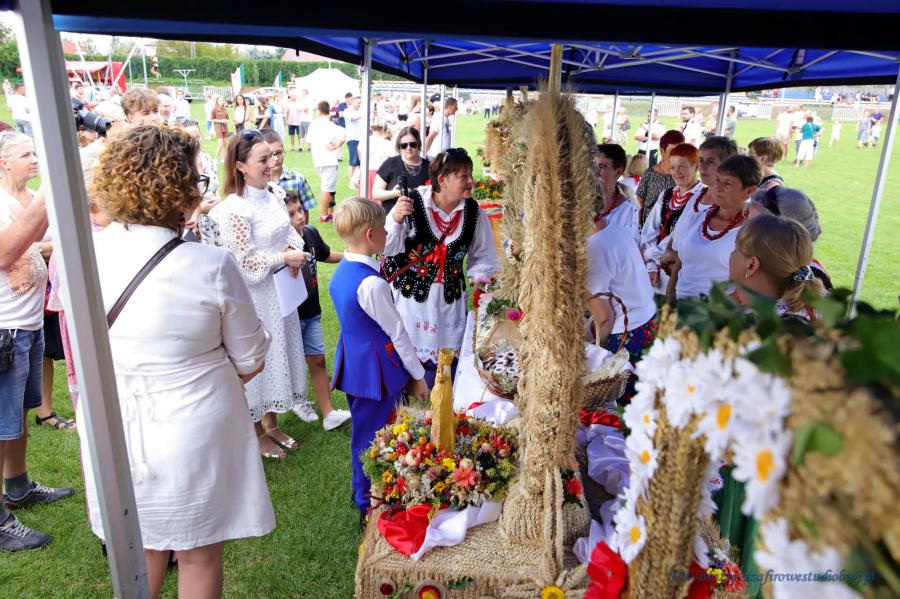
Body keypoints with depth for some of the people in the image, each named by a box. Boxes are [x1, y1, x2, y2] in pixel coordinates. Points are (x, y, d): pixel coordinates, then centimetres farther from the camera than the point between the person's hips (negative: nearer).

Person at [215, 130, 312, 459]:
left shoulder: (274, 194, 2)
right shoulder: (235, 209, -21)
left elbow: (289, 231, 14)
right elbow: (244, 262, -22)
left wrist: (294, 250, -6)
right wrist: (284, 259, -19)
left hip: (281, 291, 8)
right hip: (254, 296, -8)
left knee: (278, 353, 19)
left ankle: (271, 423, 38)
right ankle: (256, 433, 29)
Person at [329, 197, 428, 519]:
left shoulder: (340, 272, 2)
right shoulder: (372, 284, -26)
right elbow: (397, 333, -18)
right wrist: (418, 375, -9)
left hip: (352, 364, 9)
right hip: (376, 370, -9)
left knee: (362, 432, 23)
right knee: (375, 439, 7)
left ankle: (363, 494, 43)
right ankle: (371, 507, 23)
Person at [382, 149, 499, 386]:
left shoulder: (473, 211, -5)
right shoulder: (413, 202, -17)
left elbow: (482, 257, 8)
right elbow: (389, 249, -11)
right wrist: (396, 220, -27)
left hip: (449, 299, 3)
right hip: (409, 295, -3)